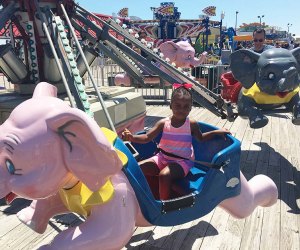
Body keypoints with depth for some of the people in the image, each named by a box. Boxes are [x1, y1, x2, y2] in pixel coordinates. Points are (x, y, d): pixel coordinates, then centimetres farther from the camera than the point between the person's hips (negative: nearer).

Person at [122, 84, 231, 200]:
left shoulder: (192, 124, -6)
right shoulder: (163, 123, -4)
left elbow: (201, 138, 14)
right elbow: (147, 137, -9)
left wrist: (216, 132, 3)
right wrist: (131, 137, -26)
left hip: (182, 161, -4)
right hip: (162, 157, 4)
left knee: (164, 175, -33)